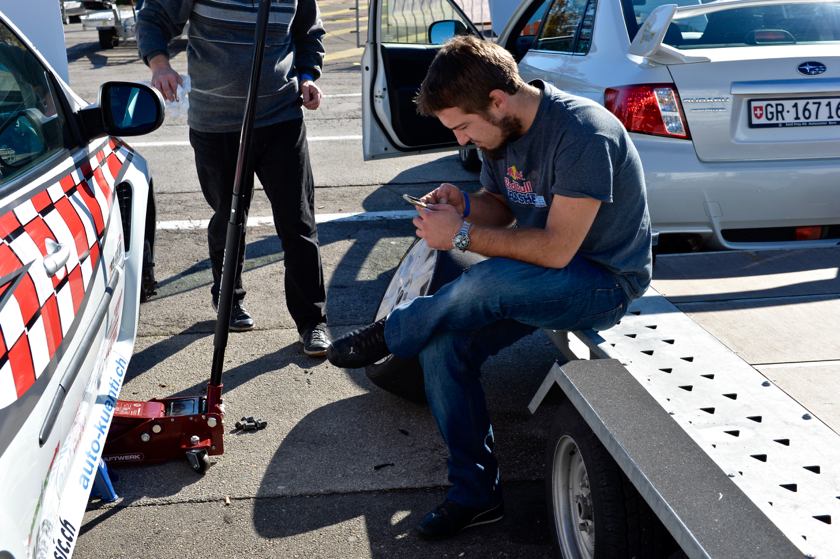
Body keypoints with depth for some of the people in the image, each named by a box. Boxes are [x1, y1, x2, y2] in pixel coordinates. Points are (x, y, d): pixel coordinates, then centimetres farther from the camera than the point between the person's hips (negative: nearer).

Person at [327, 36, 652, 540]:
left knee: (492, 281, -35)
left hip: (605, 283, -8)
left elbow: (556, 249, -30)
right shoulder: (503, 130, -1)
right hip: (534, 278, 8)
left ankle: (390, 333, -5)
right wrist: (463, 205, -10)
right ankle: (476, 495, 1)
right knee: (443, 346, -11)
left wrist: (463, 234, -25)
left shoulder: (584, 135, -27)